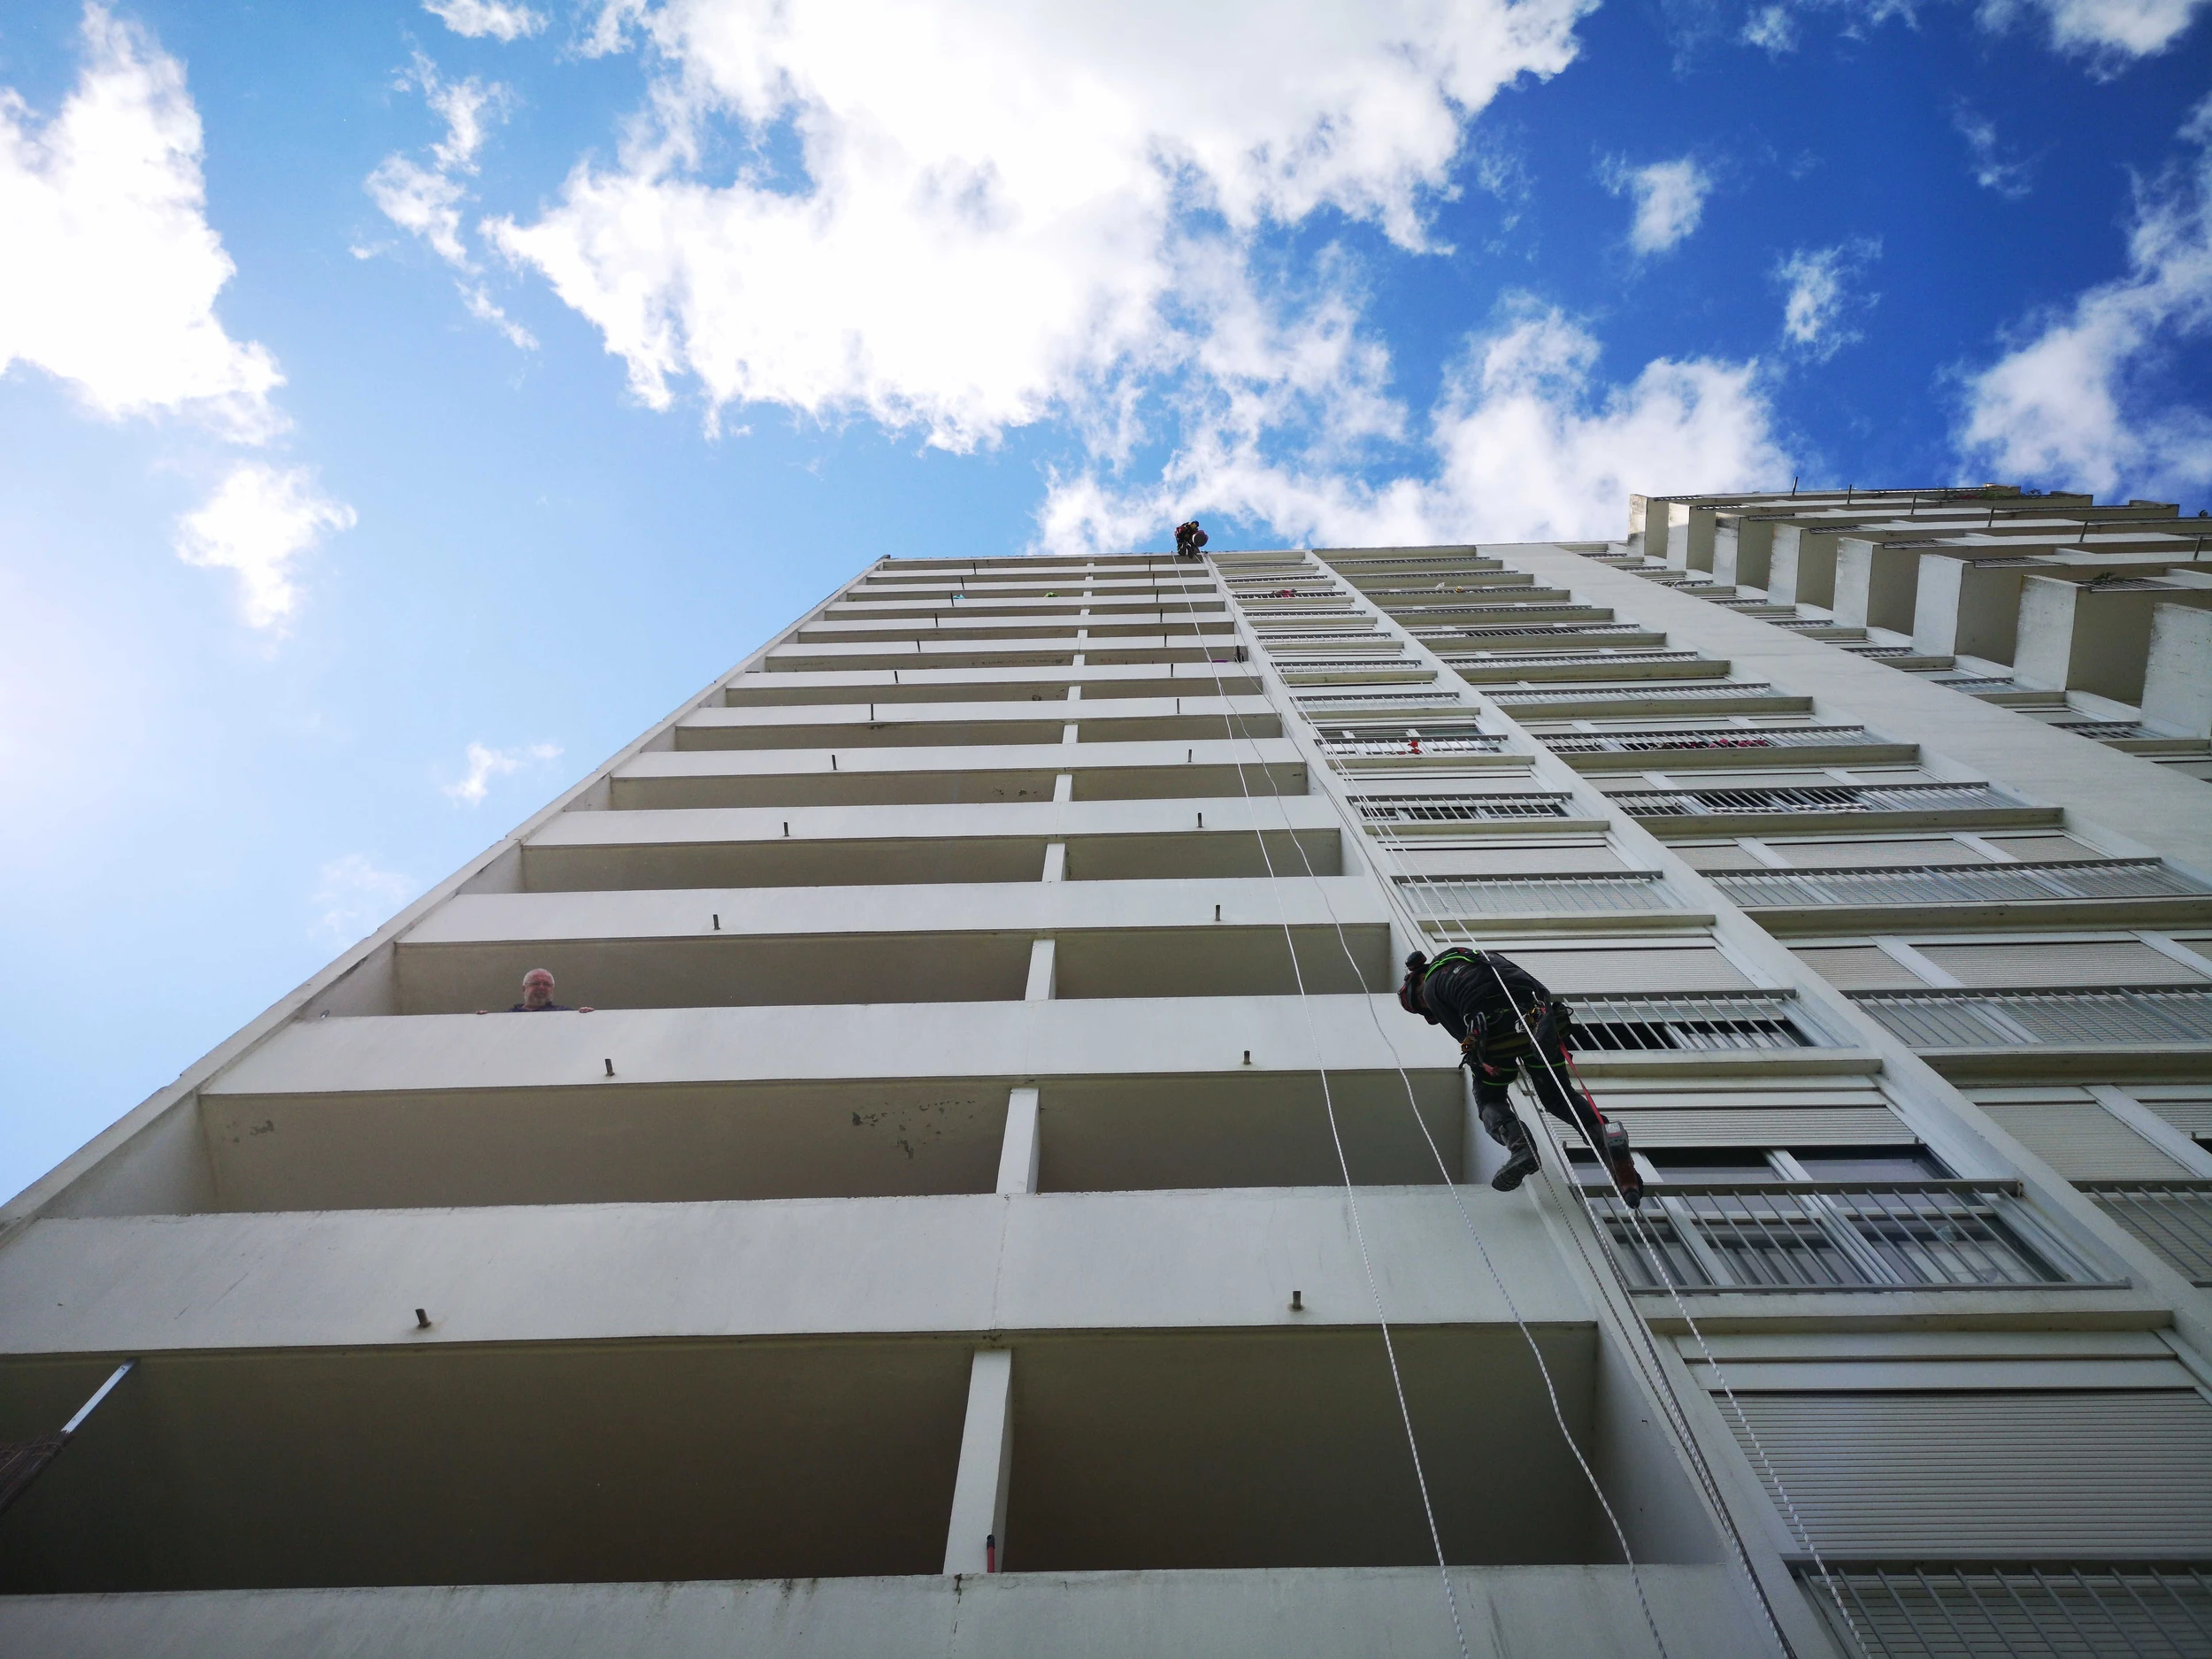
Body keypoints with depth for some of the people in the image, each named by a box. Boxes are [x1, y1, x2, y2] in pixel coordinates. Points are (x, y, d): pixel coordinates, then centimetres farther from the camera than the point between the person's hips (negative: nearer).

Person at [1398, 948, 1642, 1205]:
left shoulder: (1431, 987, 17)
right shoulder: (1480, 955, 35)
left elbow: (1465, 1034, 12)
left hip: (1497, 1031, -5)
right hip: (1540, 1017, 5)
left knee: (1489, 1100, 18)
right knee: (1559, 1096, 19)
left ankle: (1520, 1146, -9)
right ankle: (1607, 1138, -5)